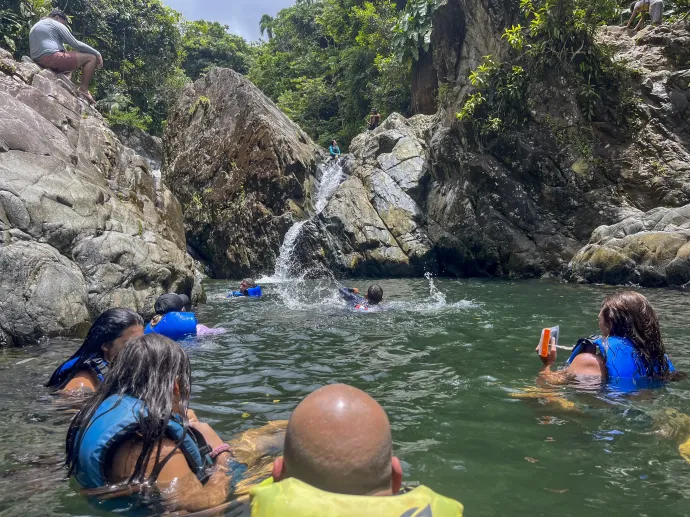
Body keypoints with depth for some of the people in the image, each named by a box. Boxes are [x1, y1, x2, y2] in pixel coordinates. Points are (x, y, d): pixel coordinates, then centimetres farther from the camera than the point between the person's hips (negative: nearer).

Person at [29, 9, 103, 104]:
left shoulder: (34, 27, 31)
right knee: (91, 58, -1)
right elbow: (75, 44, -1)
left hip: (39, 61, 9)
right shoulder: (56, 25, 6)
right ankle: (83, 89, -15)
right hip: (52, 57, -9)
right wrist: (97, 53, 6)